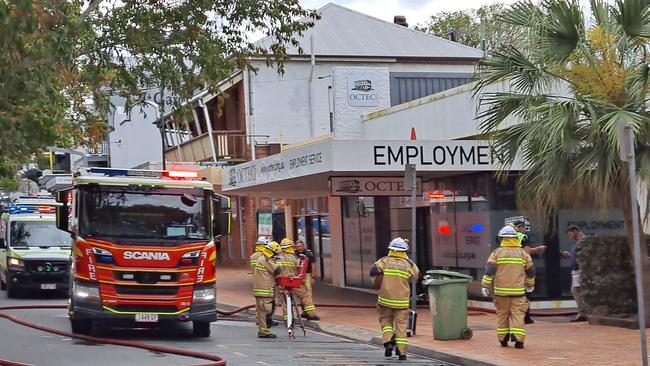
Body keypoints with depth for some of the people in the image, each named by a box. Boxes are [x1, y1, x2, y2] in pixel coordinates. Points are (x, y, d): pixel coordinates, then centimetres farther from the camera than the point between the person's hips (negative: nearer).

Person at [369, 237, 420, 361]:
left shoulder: (385, 261, -1)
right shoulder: (408, 264, 1)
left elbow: (374, 270, -16)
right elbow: (417, 275, 17)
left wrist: (381, 287, -4)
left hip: (385, 299, 0)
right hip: (402, 301, 0)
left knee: (386, 321, 18)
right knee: (401, 325, 7)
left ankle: (388, 341, -5)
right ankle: (402, 352, 3)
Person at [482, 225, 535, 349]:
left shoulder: (497, 252, 0)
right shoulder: (523, 253, 6)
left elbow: (489, 270, -6)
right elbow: (531, 270, 14)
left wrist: (485, 286, -1)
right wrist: (530, 285, 29)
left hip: (501, 290, 0)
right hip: (518, 291, 0)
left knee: (502, 314, 10)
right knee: (517, 314, 0)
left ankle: (503, 339, 14)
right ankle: (518, 339, -12)